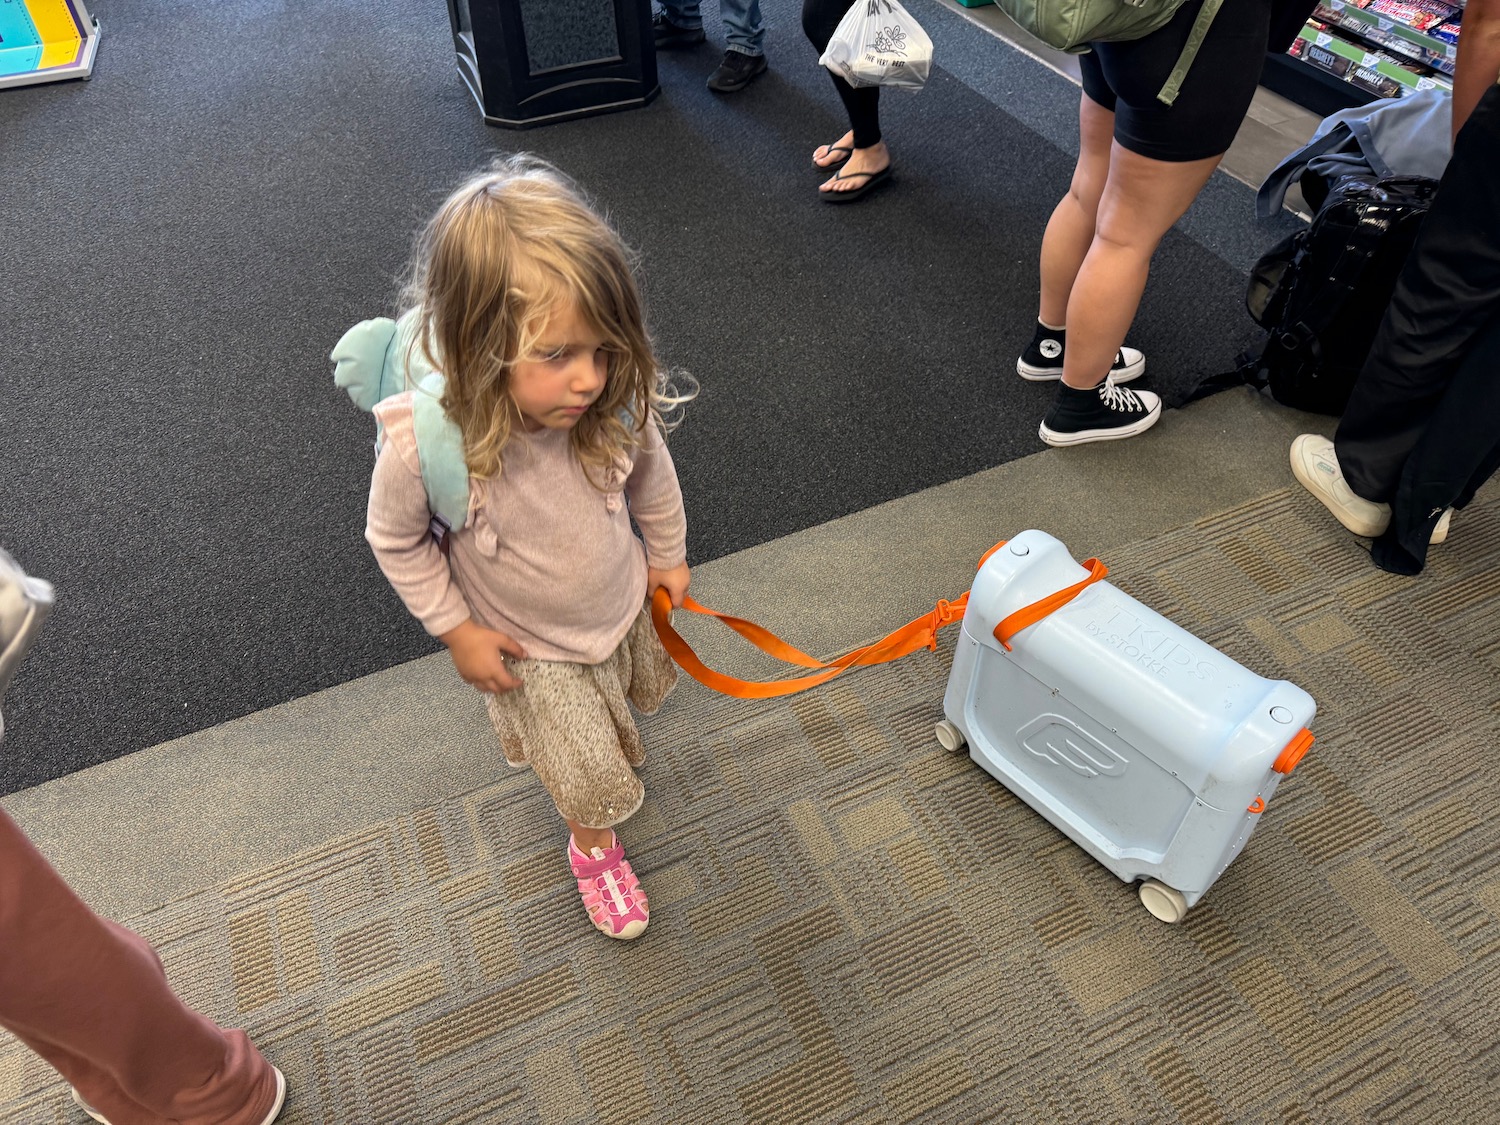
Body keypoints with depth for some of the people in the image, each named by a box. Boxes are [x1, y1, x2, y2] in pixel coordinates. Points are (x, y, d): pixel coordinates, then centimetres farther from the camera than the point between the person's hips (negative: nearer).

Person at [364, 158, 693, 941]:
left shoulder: (614, 402, -31)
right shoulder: (424, 443, -38)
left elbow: (651, 472, -8)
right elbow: (395, 541, -17)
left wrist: (667, 554, 5)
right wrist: (457, 630, -12)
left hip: (625, 604, 3)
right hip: (533, 647, -2)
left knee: (619, 702, 33)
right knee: (586, 770, 18)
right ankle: (592, 847, 52)